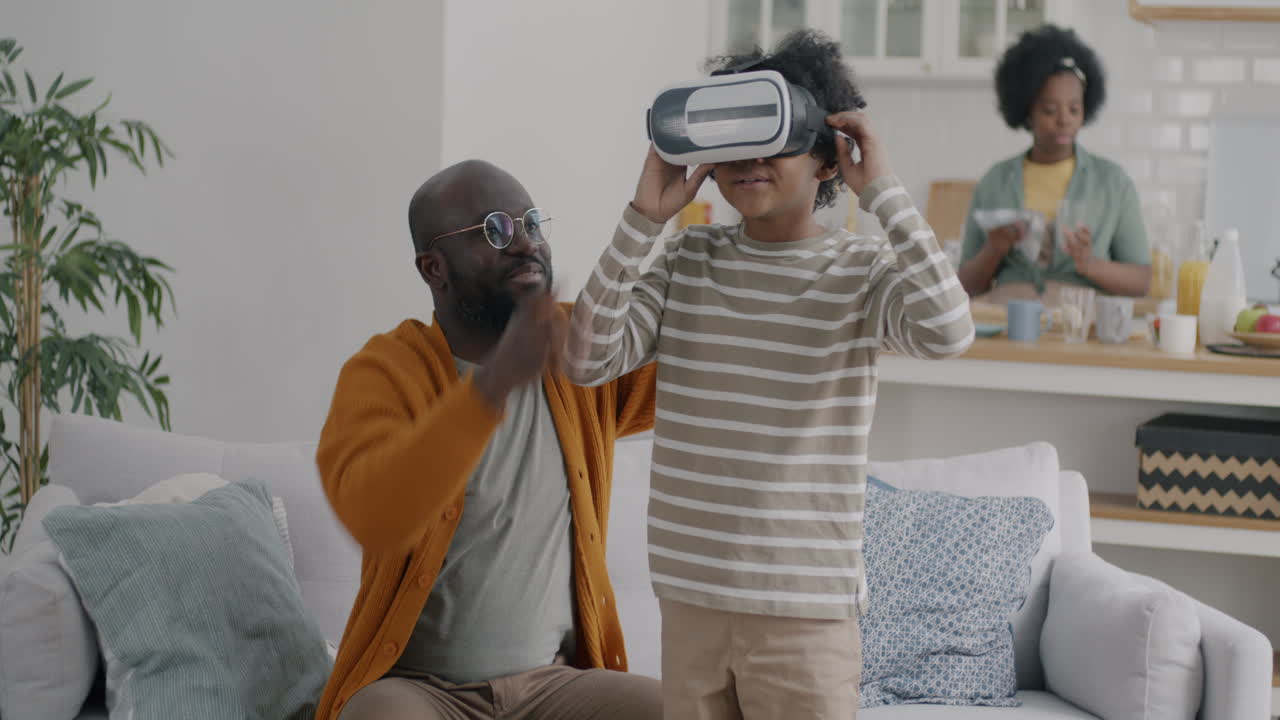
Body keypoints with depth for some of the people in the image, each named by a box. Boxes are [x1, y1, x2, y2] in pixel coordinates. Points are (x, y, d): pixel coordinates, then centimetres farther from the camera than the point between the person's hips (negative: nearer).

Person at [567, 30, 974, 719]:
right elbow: (591, 359, -3)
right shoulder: (689, 259, 6)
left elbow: (946, 330, -24)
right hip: (688, 600, 4)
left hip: (806, 610, -3)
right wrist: (643, 218, -6)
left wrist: (882, 190, -18)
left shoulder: (863, 269, -4)